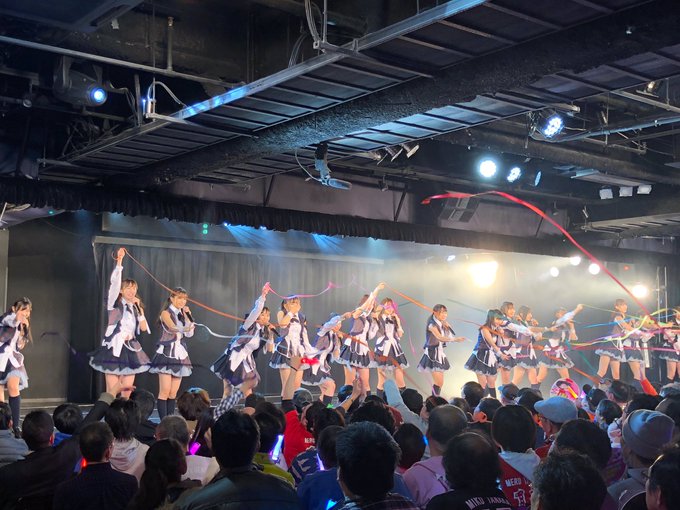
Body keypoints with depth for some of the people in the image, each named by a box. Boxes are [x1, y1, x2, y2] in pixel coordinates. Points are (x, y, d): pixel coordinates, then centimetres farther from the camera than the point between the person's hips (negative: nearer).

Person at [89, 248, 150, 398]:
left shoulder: (135, 307, 13)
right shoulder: (114, 304, -1)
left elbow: (144, 328, 3)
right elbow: (115, 282, -16)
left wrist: (139, 309, 1)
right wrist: (119, 261, -23)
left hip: (131, 350, 5)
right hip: (114, 348, -5)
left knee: (127, 390, 4)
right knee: (112, 391, -5)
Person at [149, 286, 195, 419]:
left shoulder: (183, 314, 13)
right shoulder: (166, 313, -5)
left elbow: (189, 334, 4)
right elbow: (173, 327, -25)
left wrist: (188, 316, -4)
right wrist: (186, 328, -45)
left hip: (180, 354, 6)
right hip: (167, 353, -6)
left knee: (174, 392, 6)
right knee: (165, 391, -11)